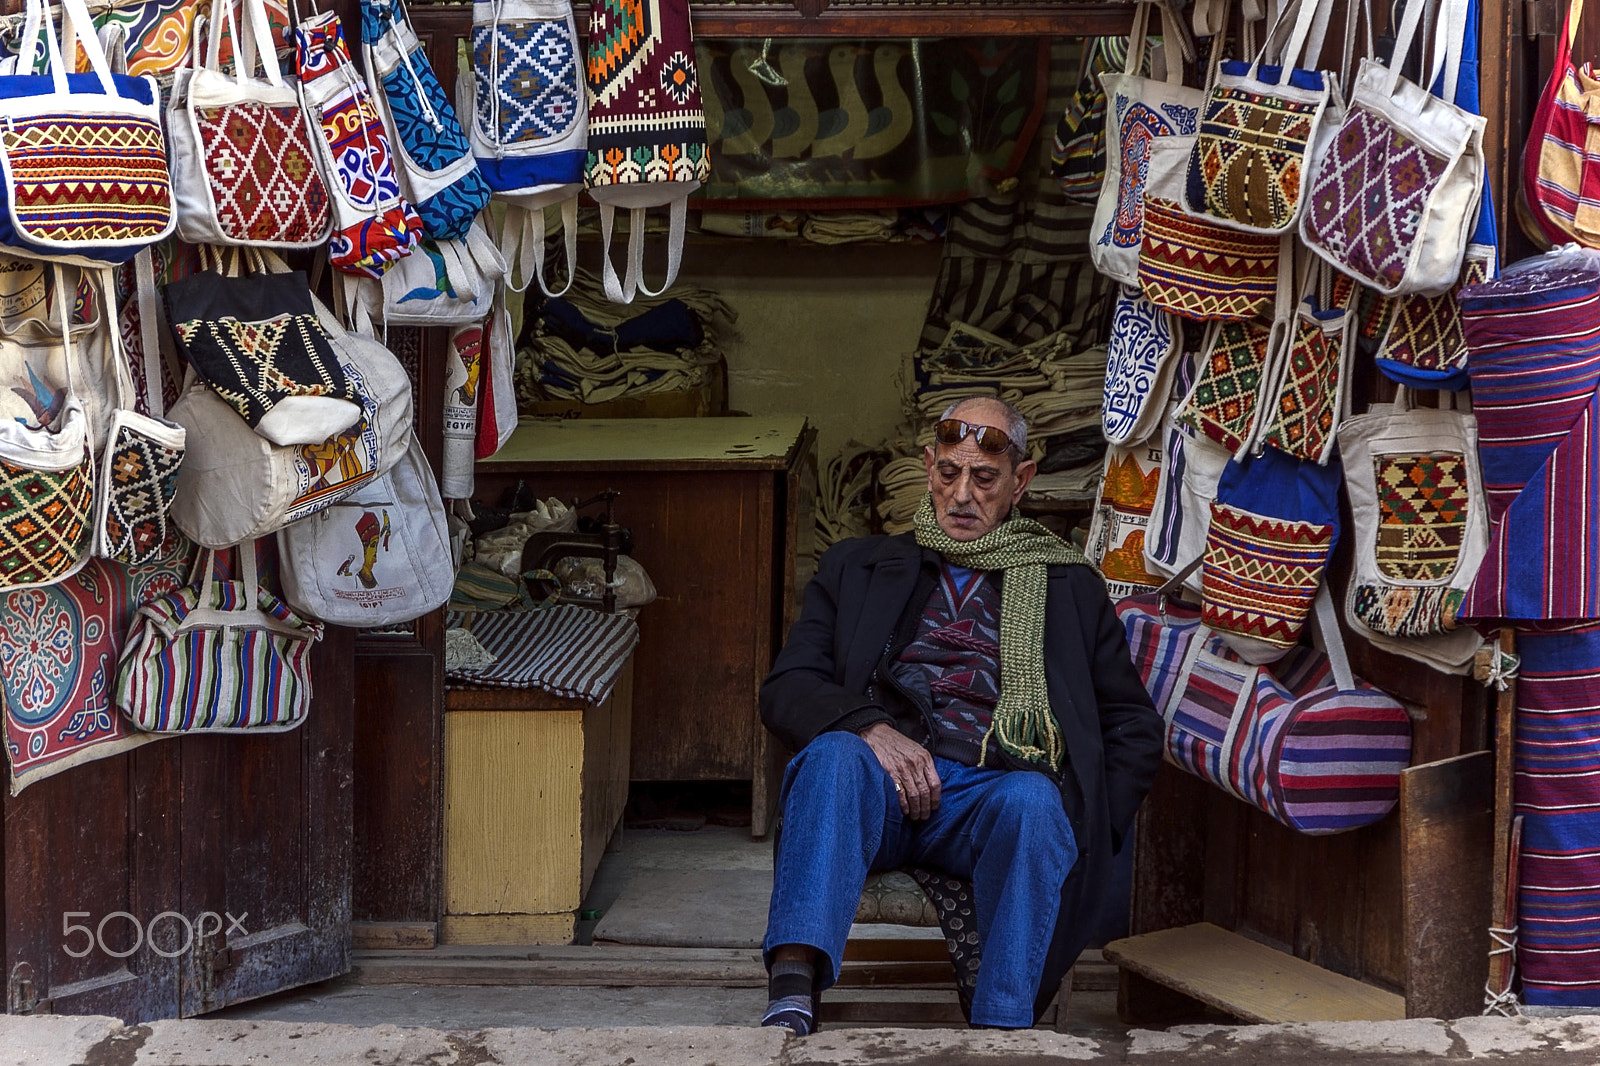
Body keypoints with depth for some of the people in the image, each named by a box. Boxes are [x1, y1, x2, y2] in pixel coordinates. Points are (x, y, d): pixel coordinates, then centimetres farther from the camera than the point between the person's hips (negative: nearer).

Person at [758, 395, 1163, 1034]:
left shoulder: (1069, 588, 25)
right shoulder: (858, 568, 24)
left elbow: (1134, 727, 22)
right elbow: (785, 691, 12)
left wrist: (1092, 829, 3)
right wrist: (870, 727, -10)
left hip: (994, 792, 0)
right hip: (878, 788, 0)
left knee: (1033, 800, -36)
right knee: (833, 754, -35)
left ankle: (1002, 1037, -44)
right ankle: (791, 1002, -49)